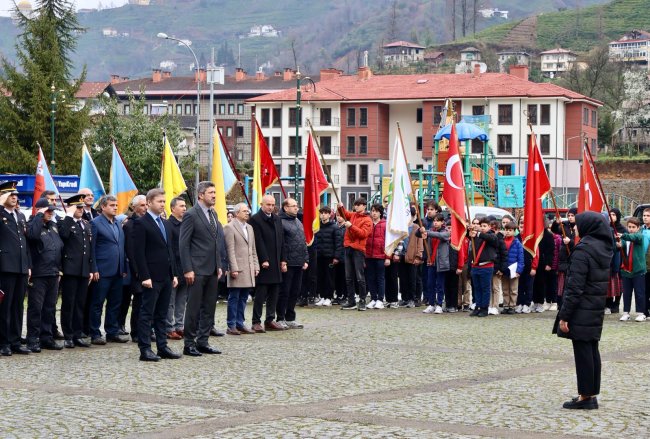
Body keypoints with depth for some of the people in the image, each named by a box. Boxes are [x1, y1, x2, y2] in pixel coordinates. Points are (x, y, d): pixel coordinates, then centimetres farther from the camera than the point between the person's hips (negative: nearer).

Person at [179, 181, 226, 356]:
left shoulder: (213, 214, 14)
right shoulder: (191, 215, -9)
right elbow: (184, 244, -12)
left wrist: (219, 265, 13)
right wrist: (188, 269, -16)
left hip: (213, 269, 8)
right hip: (197, 270, -8)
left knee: (209, 308, 10)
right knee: (193, 308, -2)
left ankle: (203, 342, 16)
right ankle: (189, 344, 4)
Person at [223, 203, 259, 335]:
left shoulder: (250, 228, 18)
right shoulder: (230, 227, -6)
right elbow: (230, 250, -11)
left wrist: (256, 266, 12)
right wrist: (234, 268, -16)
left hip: (249, 270, 7)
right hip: (237, 270, -7)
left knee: (243, 298, 10)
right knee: (234, 298, -3)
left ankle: (240, 324, 15)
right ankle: (231, 326, 1)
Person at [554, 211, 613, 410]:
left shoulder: (583, 250, -17)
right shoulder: (604, 248, 8)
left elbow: (575, 286, -19)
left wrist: (564, 315, -16)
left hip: (582, 310, -8)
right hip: (597, 309, 8)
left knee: (582, 351, -2)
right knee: (592, 349, 13)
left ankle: (585, 395, 1)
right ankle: (592, 394, 17)